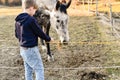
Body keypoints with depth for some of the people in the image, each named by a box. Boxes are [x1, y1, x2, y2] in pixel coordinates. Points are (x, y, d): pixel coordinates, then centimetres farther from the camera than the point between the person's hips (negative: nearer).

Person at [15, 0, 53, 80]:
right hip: (31, 49, -8)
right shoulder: (31, 19, -19)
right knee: (39, 69, 0)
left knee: (28, 70, 17)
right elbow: (40, 32, -11)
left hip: (23, 49, 8)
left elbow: (17, 35, 14)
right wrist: (49, 39, 5)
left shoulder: (18, 20, 5)